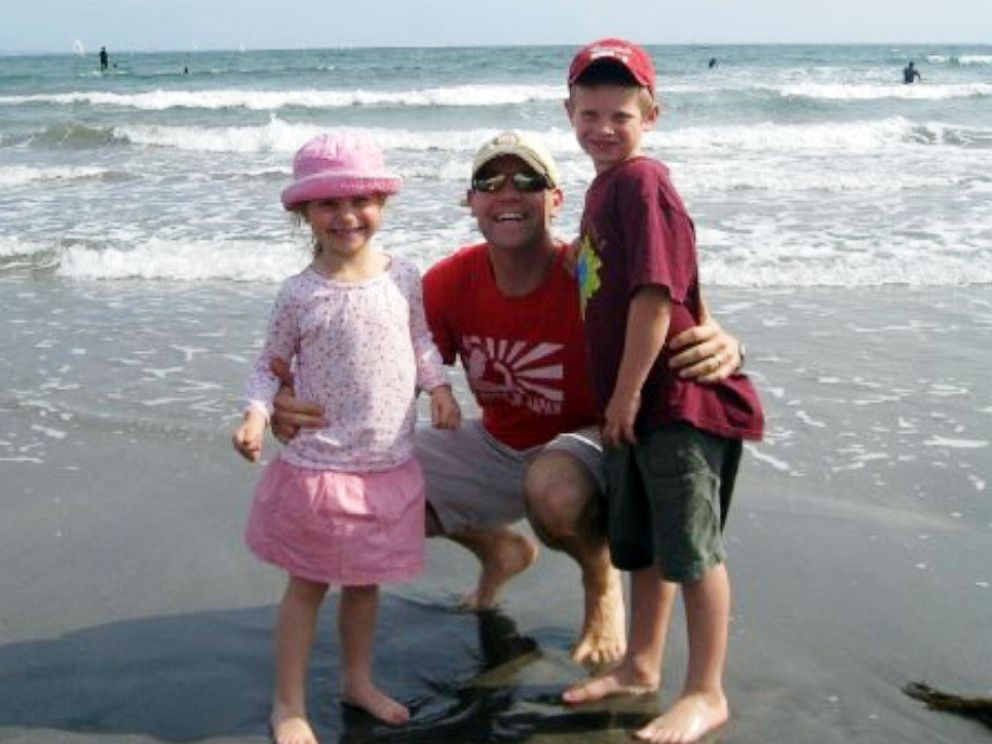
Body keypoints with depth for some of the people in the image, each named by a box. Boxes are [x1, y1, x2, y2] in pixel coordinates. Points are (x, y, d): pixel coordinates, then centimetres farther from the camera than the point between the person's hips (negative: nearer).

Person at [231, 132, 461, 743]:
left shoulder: (404, 276, -2)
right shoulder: (300, 294, -11)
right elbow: (270, 366, -2)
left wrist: (439, 386, -1)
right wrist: (256, 414, -19)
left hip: (390, 465, 3)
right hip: (319, 462, -3)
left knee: (366, 579, 18)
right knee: (307, 584, 8)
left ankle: (358, 680, 38)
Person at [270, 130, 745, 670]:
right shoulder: (450, 281, -12)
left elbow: (685, 332, -25)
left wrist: (721, 349, -53)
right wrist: (303, 407, -32)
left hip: (585, 441, -5)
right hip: (496, 444, 5)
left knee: (554, 490, -40)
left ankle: (602, 585, 1)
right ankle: (500, 550, 22)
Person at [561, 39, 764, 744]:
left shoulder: (642, 182, -16)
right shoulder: (604, 187, 13)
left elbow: (656, 294, -22)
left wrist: (627, 393, -17)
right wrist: (617, 398, 17)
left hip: (680, 396, -10)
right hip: (635, 402, 10)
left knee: (692, 548, 0)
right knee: (640, 543, 21)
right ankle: (642, 665, 38)